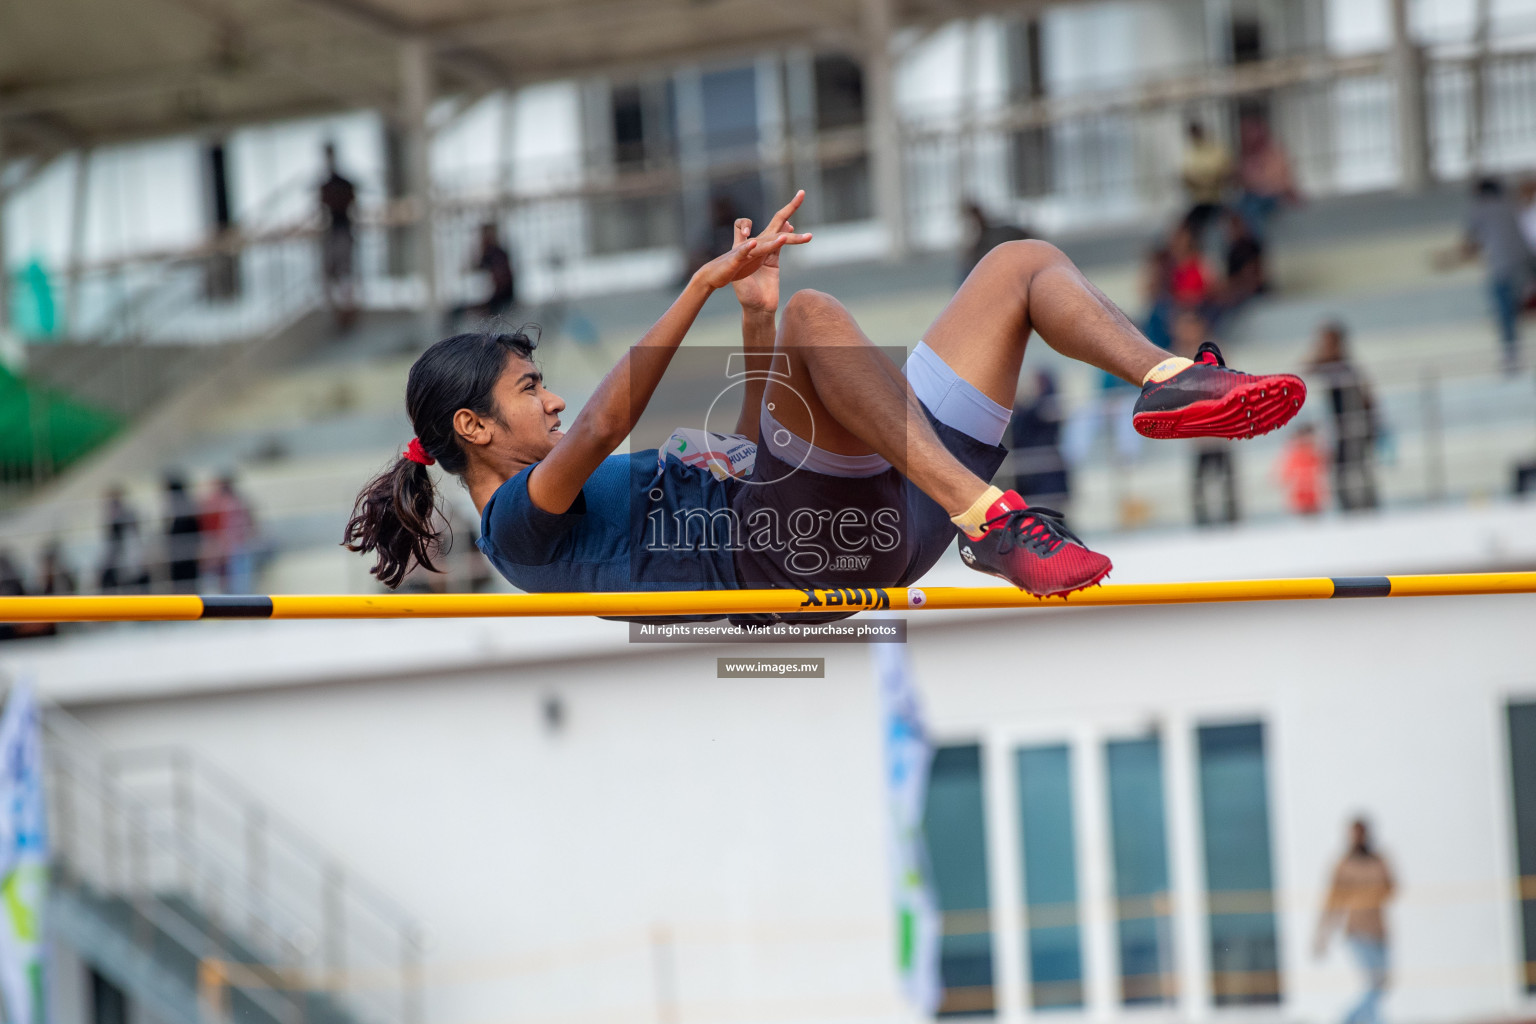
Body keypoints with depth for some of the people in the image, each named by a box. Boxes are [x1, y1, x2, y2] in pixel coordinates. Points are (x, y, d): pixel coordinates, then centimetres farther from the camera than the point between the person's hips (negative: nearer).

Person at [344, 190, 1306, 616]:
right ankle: (988, 520, -45)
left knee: (1022, 263, 8)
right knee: (817, 314, -35)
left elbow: (747, 457, 36)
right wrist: (706, 284, -19)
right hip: (789, 557, -10)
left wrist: (753, 312, 24)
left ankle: (1170, 384, -20)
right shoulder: (522, 523, 2)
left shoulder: (584, 489, 31)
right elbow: (603, 423, -17)